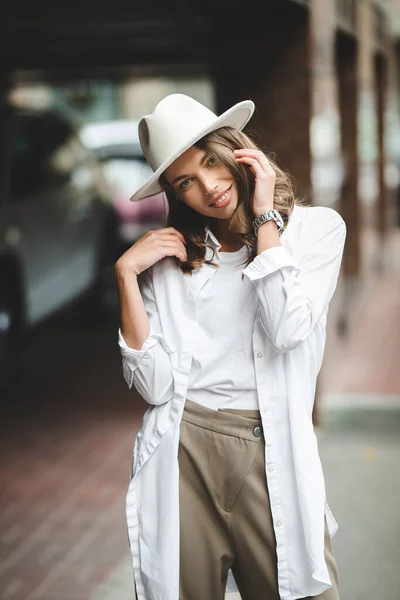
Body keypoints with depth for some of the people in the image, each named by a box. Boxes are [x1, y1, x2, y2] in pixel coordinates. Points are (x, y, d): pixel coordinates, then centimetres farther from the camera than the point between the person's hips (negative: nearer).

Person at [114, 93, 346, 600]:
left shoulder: (316, 227, 3)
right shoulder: (169, 254, 6)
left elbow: (288, 331, -16)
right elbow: (155, 386, -4)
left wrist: (265, 218, -8)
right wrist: (127, 274, -8)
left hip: (271, 455, -1)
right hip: (182, 454, 2)